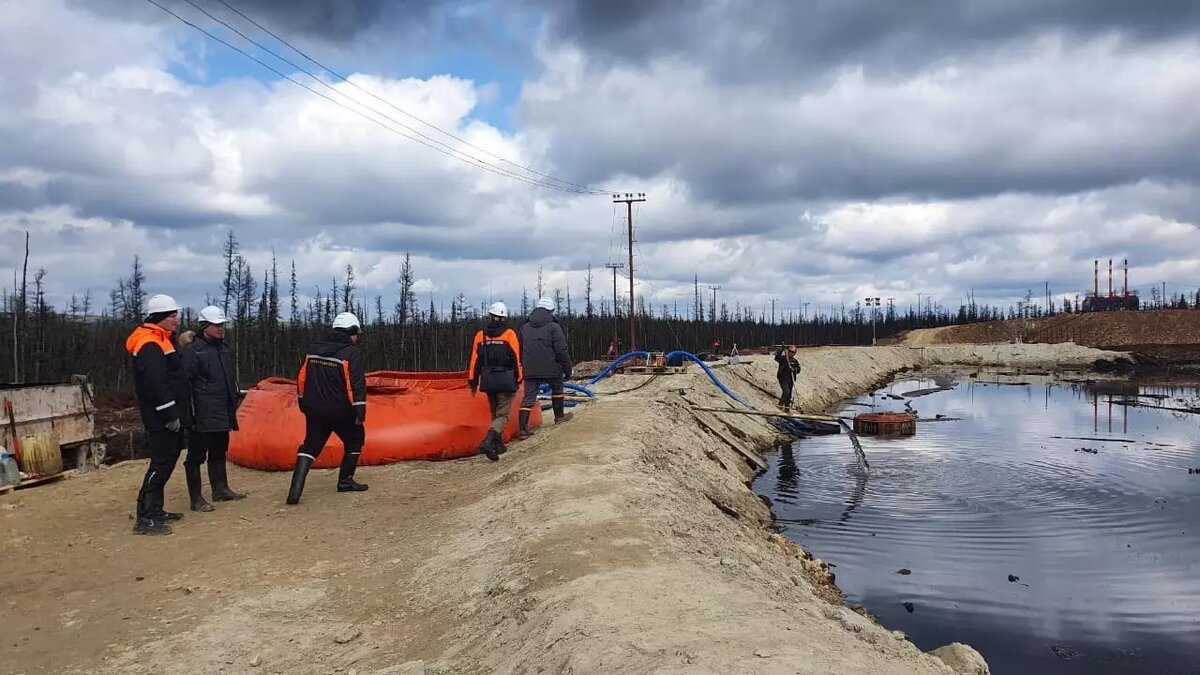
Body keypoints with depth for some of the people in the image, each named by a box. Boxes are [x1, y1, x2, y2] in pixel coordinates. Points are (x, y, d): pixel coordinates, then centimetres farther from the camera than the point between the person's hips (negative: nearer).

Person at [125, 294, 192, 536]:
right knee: (161, 464, -10)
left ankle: (155, 510, 24)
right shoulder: (150, 345, -16)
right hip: (161, 418, -11)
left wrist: (177, 413, 21)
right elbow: (154, 384, -24)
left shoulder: (160, 341, 18)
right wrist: (170, 415, -23)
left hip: (168, 417, 11)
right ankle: (145, 518, -9)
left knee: (166, 462, 15)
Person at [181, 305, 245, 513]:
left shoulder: (224, 348, 14)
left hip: (222, 414, 8)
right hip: (203, 416, -8)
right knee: (196, 456, 0)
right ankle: (196, 499, 4)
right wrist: (190, 412, -17)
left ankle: (221, 490, 29)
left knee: (219, 453, 18)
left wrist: (233, 404, 21)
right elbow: (186, 383, -14)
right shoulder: (192, 350, -11)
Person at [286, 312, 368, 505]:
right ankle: (345, 481, 20)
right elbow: (357, 386, -18)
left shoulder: (314, 350, 9)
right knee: (355, 441, 17)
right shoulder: (352, 354, -11)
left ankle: (296, 489, -7)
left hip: (315, 411, 5)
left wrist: (304, 404, 23)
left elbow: (301, 379, 13)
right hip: (341, 412, -5)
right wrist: (360, 412, -15)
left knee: (310, 447, 8)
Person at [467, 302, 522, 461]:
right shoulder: (509, 334, -5)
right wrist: (518, 379, 3)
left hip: (488, 380, 4)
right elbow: (516, 359, -6)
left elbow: (475, 360, 6)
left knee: (494, 413, 20)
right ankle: (488, 441, -23)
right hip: (506, 380, -4)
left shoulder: (480, 335, 4)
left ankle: (498, 445, 23)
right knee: (503, 415, -2)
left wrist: (473, 382, 12)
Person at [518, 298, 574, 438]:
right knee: (557, 389, 23)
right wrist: (567, 370, -2)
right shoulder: (553, 327, -5)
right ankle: (559, 416, 35)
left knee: (528, 397, 1)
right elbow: (562, 351, -9)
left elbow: (520, 351, 21)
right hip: (551, 369, -3)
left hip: (530, 370, 4)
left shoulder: (525, 328, 13)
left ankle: (523, 428, -9)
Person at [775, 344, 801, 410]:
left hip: (791, 380, 5)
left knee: (789, 394, 8)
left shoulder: (795, 361, 12)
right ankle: (781, 404, -10)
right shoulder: (783, 358, -2)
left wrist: (794, 369, -15)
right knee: (786, 392, -21)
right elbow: (777, 357, -21)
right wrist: (781, 349, -27)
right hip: (783, 379, -5)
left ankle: (787, 406, 18)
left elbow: (798, 370, 8)